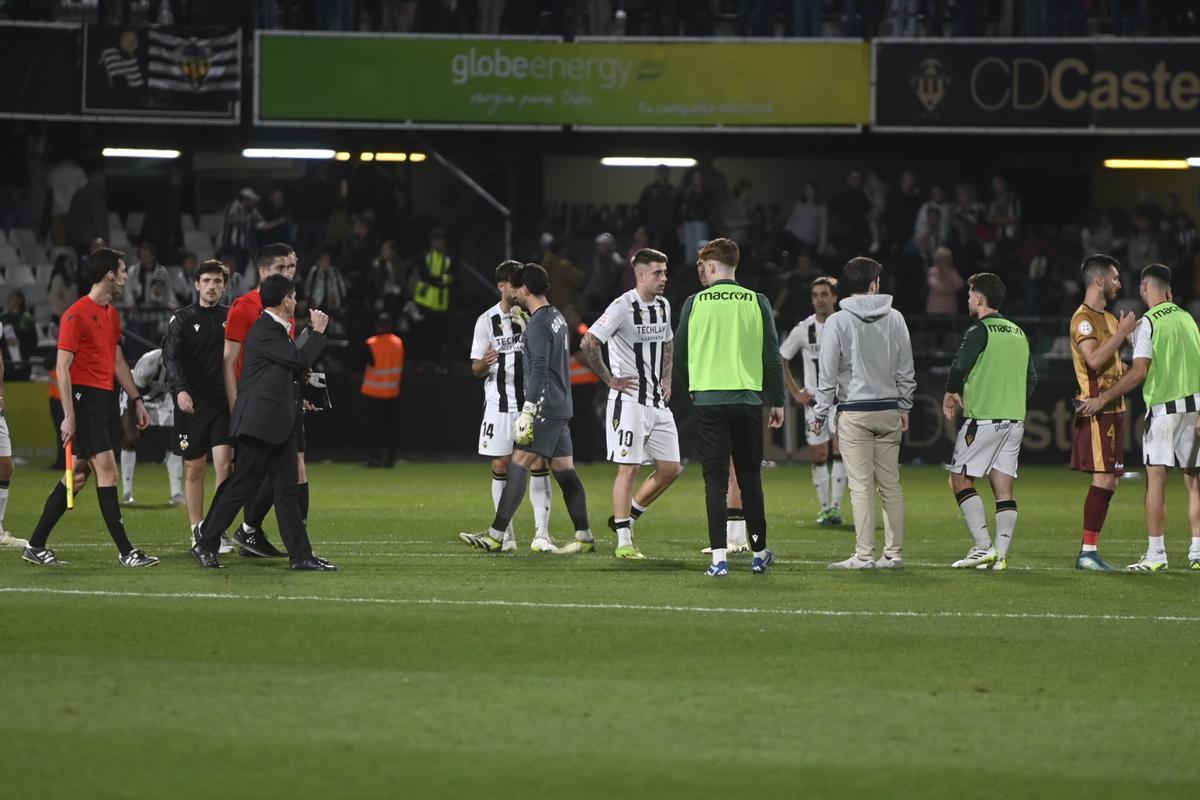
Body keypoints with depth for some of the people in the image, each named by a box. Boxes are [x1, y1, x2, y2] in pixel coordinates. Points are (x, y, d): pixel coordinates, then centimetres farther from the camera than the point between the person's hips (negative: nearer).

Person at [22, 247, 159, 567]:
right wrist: (68, 415, -18)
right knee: (106, 468, -11)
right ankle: (126, 551, -11)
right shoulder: (76, 315, -12)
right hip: (84, 397, -9)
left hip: (105, 399, 9)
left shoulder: (112, 314, 15)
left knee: (79, 475, 8)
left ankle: (36, 546, 14)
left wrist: (136, 400, 19)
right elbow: (62, 367, -13)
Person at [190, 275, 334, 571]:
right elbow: (300, 359, -19)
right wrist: (318, 332, -6)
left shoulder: (276, 329, 16)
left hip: (279, 424, 10)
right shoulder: (265, 331, -15)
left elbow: (293, 365, 22)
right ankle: (205, 545, 6)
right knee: (241, 487, -3)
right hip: (259, 423, -10)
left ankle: (301, 555, 4)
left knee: (287, 490, 6)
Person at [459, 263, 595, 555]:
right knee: (564, 470, 10)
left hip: (545, 407, -10)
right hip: (561, 407, 10)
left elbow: (539, 370, -21)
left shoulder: (538, 324, -13)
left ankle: (495, 535, -14)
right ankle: (584, 537, 9)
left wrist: (528, 411, -23)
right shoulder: (557, 318, 15)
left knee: (518, 465, -11)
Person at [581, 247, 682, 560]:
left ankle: (627, 518, 22)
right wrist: (610, 379, -13)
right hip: (629, 401, -8)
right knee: (629, 468, -7)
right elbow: (589, 343, -19)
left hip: (658, 403, 8)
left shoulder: (663, 306, 11)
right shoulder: (623, 307, -14)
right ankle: (624, 541, -2)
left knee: (670, 469, 5)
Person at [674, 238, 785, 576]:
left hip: (708, 401, -1)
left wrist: (692, 389, 22)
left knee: (715, 479, 0)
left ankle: (719, 558, -7)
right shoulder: (757, 303, 1)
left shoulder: (695, 303, -1)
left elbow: (679, 355, 4)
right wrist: (777, 402, 11)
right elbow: (772, 356, 2)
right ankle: (759, 554, 19)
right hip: (748, 399, 1)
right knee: (750, 478, 12)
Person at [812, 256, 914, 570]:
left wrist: (820, 413, 1)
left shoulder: (838, 321, -6)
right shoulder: (895, 318, 5)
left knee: (861, 485, -5)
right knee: (891, 484, 7)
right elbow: (905, 370, 9)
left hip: (854, 412, -4)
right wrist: (904, 406, 18)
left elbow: (828, 373, -5)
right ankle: (894, 552, 8)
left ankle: (864, 554, -7)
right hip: (889, 410, 4)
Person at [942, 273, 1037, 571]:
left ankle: (983, 547, -9)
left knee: (960, 479, 1)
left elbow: (959, 367, -16)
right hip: (1015, 420, 7)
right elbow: (1031, 378, 17)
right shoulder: (1018, 333, 15)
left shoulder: (980, 331, -8)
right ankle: (1000, 555, 0)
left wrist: (950, 395, 2)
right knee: (1004, 489, 6)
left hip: (983, 419, -7)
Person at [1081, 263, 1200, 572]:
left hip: (1164, 407, -6)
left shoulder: (1147, 323, -7)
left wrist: (1103, 399, -10)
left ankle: (1156, 554, -8)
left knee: (1156, 478, -4)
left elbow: (1139, 372, -14)